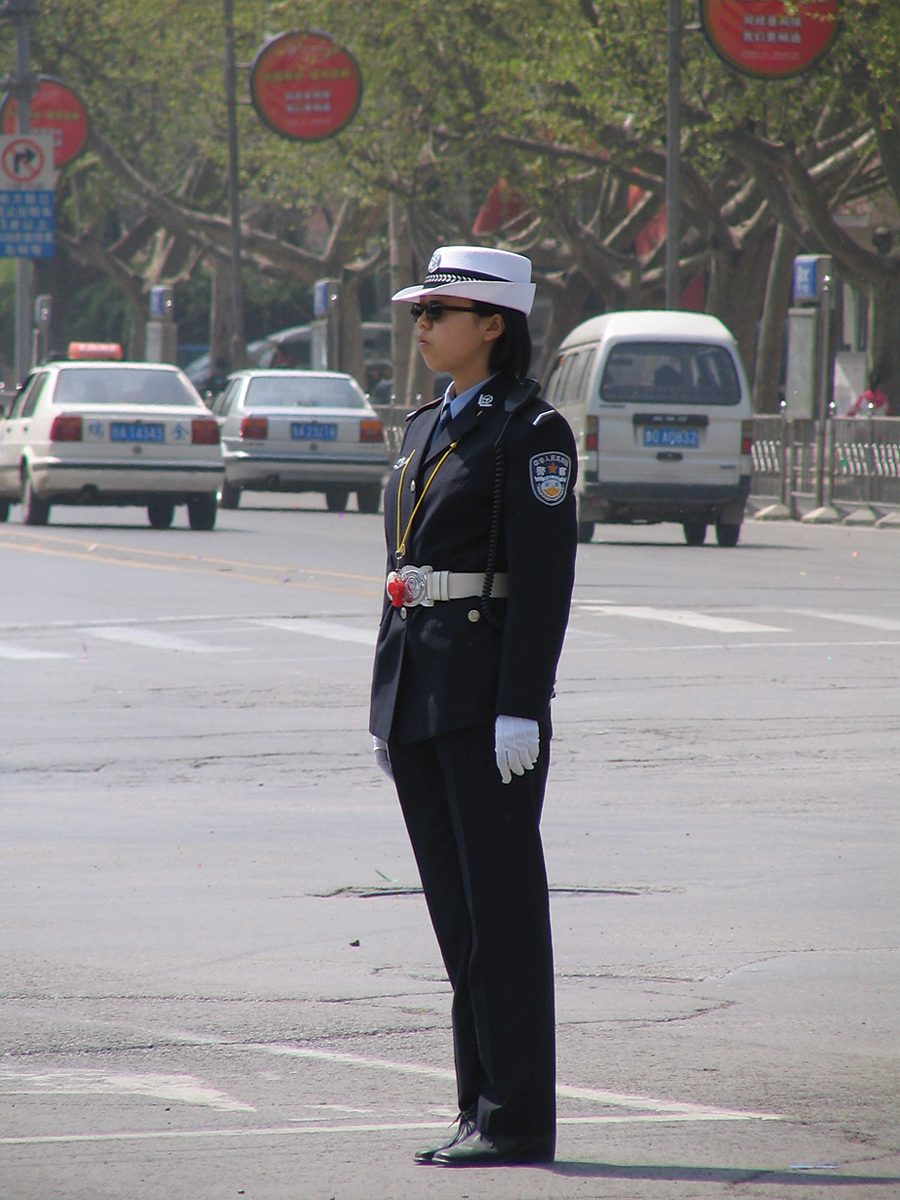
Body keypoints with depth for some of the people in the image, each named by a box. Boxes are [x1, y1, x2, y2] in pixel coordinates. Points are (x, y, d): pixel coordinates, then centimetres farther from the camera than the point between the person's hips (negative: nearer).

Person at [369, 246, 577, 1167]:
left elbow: (544, 580, -14)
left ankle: (517, 1118, -2)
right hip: (419, 685, 8)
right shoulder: (426, 428, 16)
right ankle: (480, 1108, 14)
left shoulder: (531, 432, -9)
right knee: (453, 907, 9)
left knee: (502, 902, -5)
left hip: (487, 689, -8)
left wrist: (520, 709, -19)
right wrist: (388, 704, 16)